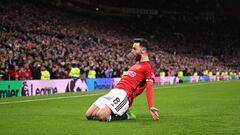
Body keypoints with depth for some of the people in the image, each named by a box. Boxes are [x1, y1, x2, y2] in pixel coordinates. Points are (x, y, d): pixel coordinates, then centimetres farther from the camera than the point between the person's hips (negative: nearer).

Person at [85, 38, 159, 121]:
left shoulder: (148, 67, -3)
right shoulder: (136, 65, 27)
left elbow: (149, 88, -16)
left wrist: (151, 107, -30)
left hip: (124, 94, -9)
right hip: (113, 92, 9)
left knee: (101, 116, -29)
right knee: (89, 115, -1)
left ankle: (125, 116, -3)